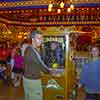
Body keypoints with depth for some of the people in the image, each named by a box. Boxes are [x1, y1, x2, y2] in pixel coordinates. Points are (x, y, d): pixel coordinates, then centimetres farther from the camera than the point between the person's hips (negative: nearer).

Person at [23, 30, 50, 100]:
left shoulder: (28, 48, 5)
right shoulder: (33, 51, -25)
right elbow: (41, 64, -17)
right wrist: (49, 72, -2)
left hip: (26, 78, 9)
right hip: (33, 80, -9)